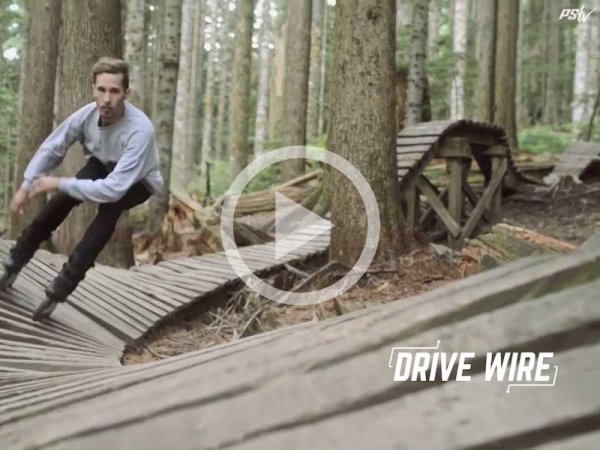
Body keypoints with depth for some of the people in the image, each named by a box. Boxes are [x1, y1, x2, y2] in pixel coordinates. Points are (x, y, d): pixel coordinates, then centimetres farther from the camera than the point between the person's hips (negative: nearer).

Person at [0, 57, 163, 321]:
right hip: (103, 166, 5)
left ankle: (59, 290, -29)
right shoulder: (87, 114, -25)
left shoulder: (140, 130, -41)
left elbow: (113, 189, -43)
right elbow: (51, 148, -9)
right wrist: (26, 187, -11)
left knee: (109, 206, -33)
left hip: (138, 181, -4)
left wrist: (59, 183, -37)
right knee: (63, 199, -19)